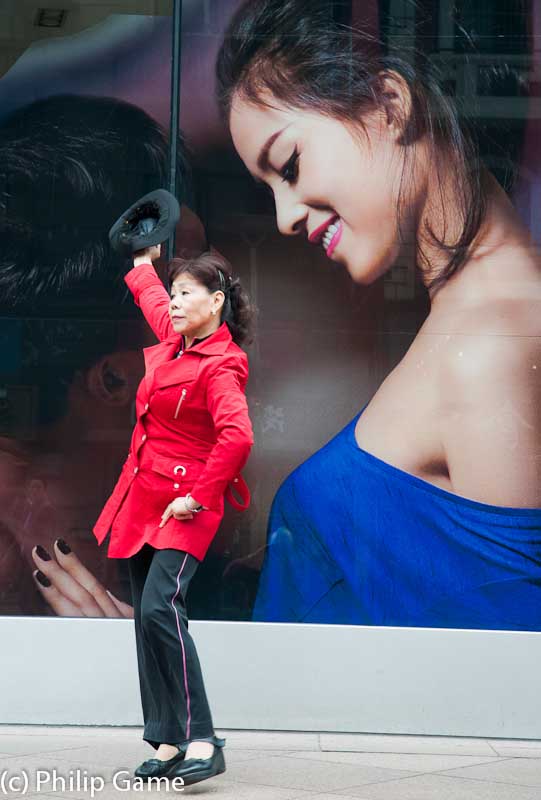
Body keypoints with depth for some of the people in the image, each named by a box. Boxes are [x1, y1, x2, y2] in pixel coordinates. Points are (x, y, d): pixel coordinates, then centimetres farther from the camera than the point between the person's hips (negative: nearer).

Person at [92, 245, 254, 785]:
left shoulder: (220, 367, -15)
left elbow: (237, 438, -31)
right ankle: (168, 742, 10)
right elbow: (150, 296, 35)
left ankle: (202, 742, -20)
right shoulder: (175, 339, 11)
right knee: (148, 616, 6)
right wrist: (143, 262, 51)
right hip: (142, 497, 9)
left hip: (183, 507, -9)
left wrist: (199, 498, -25)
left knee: (160, 607, -23)